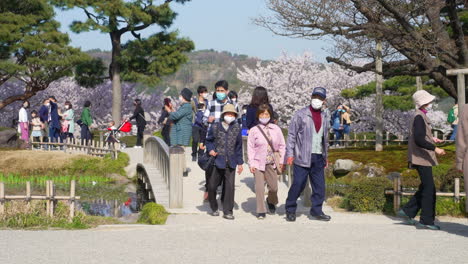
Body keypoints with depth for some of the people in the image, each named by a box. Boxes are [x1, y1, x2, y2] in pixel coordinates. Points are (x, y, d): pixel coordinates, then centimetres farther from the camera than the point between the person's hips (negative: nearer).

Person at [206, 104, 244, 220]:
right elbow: (209, 140, 13)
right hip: (217, 161, -1)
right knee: (212, 186, 3)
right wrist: (210, 149, -7)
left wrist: (240, 162, 11)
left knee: (230, 187, -3)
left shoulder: (237, 128, 7)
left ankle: (228, 211, 6)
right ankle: (214, 208, 23)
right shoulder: (215, 127, 2)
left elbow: (238, 146, 11)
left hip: (231, 163, 1)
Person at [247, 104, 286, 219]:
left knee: (273, 187, 5)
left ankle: (271, 201, 37)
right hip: (258, 163, -2)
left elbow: (282, 145, 9)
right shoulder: (254, 130, -2)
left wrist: (281, 160, 3)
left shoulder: (276, 129, 4)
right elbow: (250, 148, -1)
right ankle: (261, 211, 5)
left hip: (271, 163, 2)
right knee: (259, 187, -6)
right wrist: (251, 163, -7)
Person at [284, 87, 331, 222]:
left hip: (318, 157, 5)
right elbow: (292, 134, -3)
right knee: (298, 184, -6)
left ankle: (316, 211, 15)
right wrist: (290, 154, -10)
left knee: (320, 185, 5)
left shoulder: (325, 117, 14)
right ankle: (290, 210, 8)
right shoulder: (301, 114, -3)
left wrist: (326, 156, 19)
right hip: (303, 157, -5)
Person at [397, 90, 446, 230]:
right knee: (429, 189, -6)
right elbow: (418, 140, -25)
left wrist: (431, 139, 18)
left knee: (425, 188, 16)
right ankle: (426, 221, 0)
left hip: (423, 158, 11)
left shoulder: (421, 116, 15)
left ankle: (407, 211, 19)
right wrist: (435, 148, -26)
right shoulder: (419, 117, -17)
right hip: (421, 157, -11)